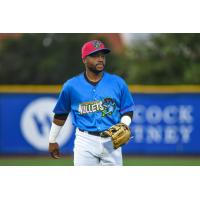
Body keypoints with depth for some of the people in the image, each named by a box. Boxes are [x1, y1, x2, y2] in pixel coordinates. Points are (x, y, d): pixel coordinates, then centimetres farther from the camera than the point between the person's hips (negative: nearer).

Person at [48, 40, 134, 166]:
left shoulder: (118, 83, 3)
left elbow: (128, 111, 11)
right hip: (85, 141, -1)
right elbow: (60, 114, 12)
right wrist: (52, 141, 17)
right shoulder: (71, 86, 1)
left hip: (111, 141, 1)